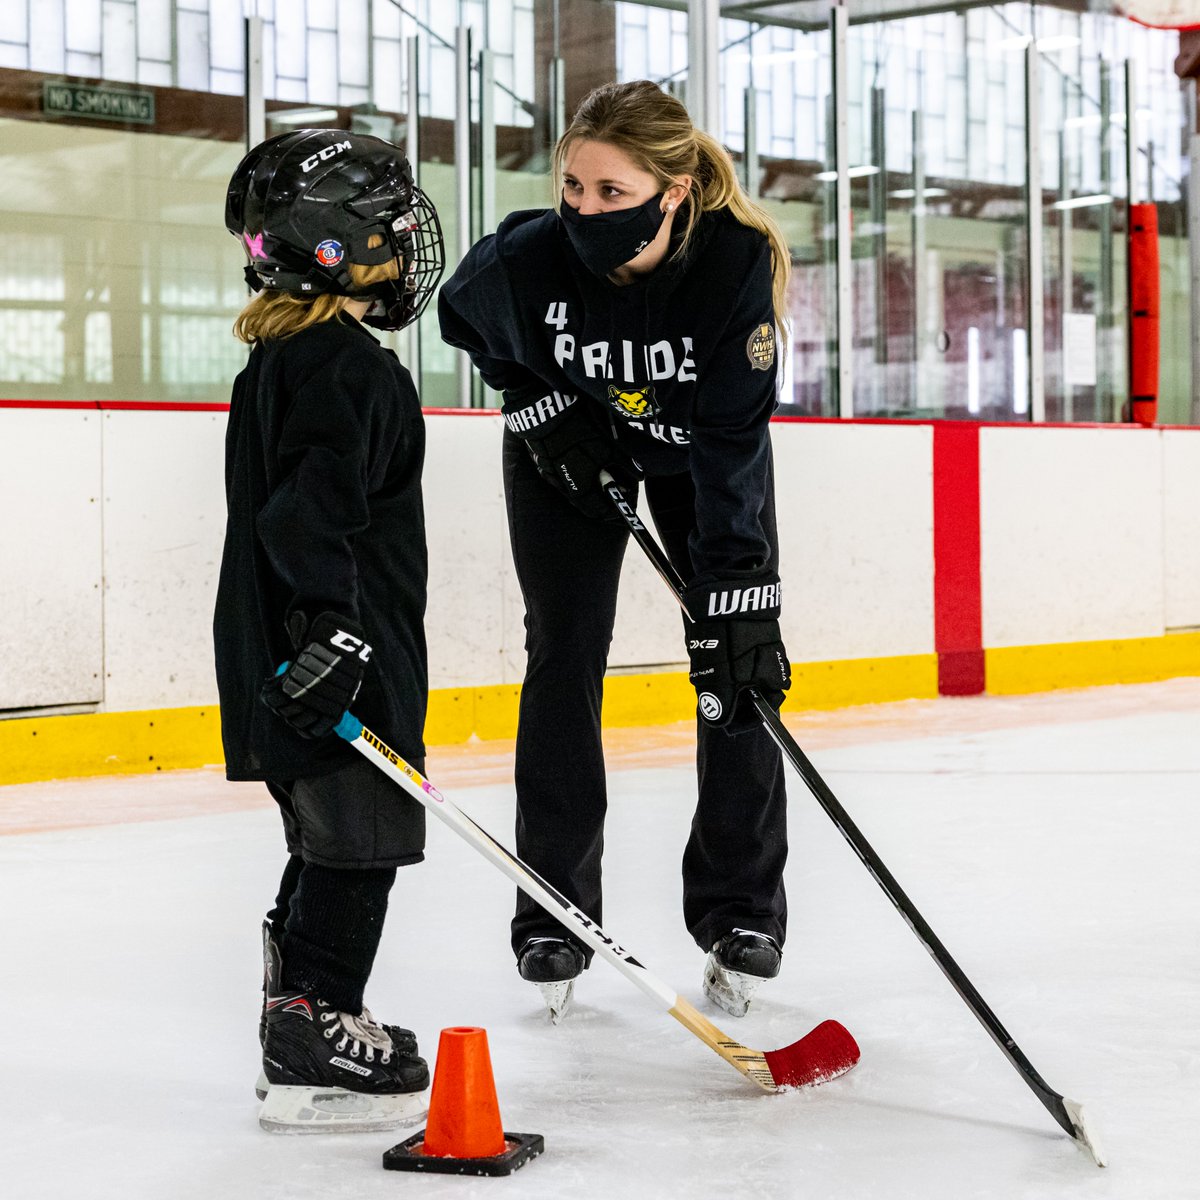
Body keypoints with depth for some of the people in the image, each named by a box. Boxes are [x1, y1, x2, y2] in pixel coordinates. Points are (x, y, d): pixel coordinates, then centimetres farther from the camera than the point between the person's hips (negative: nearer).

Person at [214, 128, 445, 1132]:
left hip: (298, 662, 10)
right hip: (339, 667, -10)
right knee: (357, 843, -4)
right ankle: (316, 1050, 0)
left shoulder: (276, 358, 16)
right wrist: (332, 630, -27)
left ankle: (303, 1026, 28)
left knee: (330, 849, 18)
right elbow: (308, 511, -26)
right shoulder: (343, 362, -16)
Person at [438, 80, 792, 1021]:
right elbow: (465, 318, -6)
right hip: (568, 444, 1)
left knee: (741, 665, -4)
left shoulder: (737, 262, -36)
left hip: (699, 444, 0)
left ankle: (741, 911, 10)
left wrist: (738, 599, -39)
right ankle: (554, 919, 8)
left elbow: (731, 444, -36)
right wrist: (546, 409, -17)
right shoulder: (529, 257, -32)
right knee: (565, 661, -2)